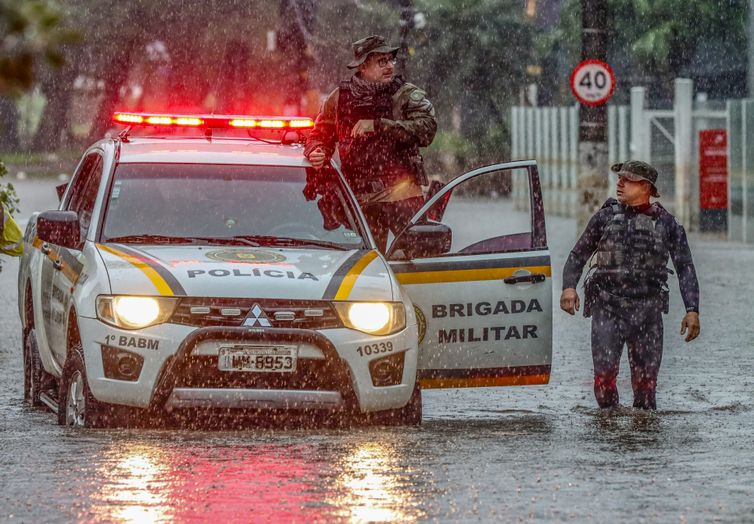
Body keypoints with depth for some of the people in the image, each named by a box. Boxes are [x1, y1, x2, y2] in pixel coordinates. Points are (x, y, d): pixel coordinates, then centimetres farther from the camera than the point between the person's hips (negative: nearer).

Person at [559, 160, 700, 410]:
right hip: (608, 309, 0)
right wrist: (569, 286, -7)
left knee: (646, 379, 0)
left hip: (647, 312, 0)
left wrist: (692, 310, -6)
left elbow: (685, 268, 5)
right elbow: (578, 255, 12)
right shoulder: (606, 216, 9)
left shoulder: (666, 223, 7)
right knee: (604, 373, -12)